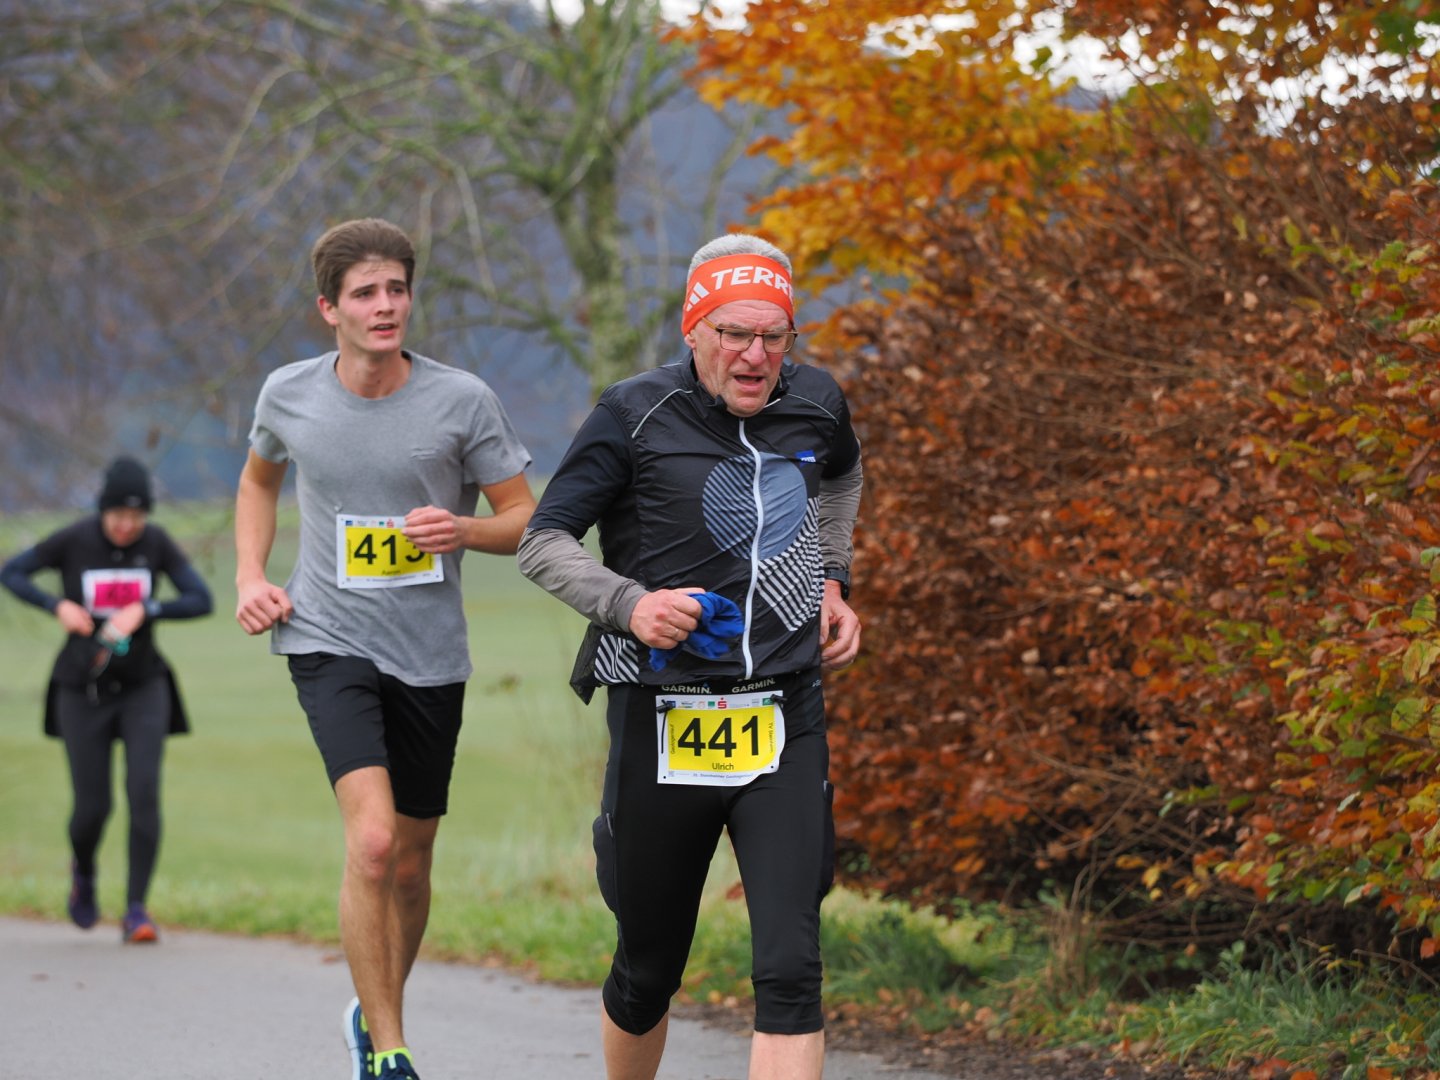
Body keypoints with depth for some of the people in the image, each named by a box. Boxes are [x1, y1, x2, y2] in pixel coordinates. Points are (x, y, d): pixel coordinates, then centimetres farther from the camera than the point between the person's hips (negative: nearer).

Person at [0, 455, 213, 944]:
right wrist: (57, 605, -20)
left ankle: (136, 909, -10)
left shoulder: (156, 543, -7)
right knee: (92, 806, 1)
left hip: (142, 687, 1)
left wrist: (145, 610, -25)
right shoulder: (74, 541, -12)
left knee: (144, 791, -16)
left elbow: (201, 600, -10)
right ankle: (83, 869, 36)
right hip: (83, 690, -1)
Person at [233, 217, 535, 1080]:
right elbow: (260, 479, 20)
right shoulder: (289, 395, -2)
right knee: (372, 838, -21)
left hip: (430, 655, 1)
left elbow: (528, 519, -1)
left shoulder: (462, 401, -8)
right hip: (329, 642, -1)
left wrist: (464, 530, -22)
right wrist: (251, 575, 6)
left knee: (411, 866, 12)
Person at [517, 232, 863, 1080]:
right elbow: (543, 541, -2)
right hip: (662, 723, -2)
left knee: (790, 970, -13)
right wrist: (629, 604, -18)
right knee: (649, 971, 11)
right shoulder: (636, 416, -7)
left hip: (785, 722, 2)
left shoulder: (816, 403, 5)